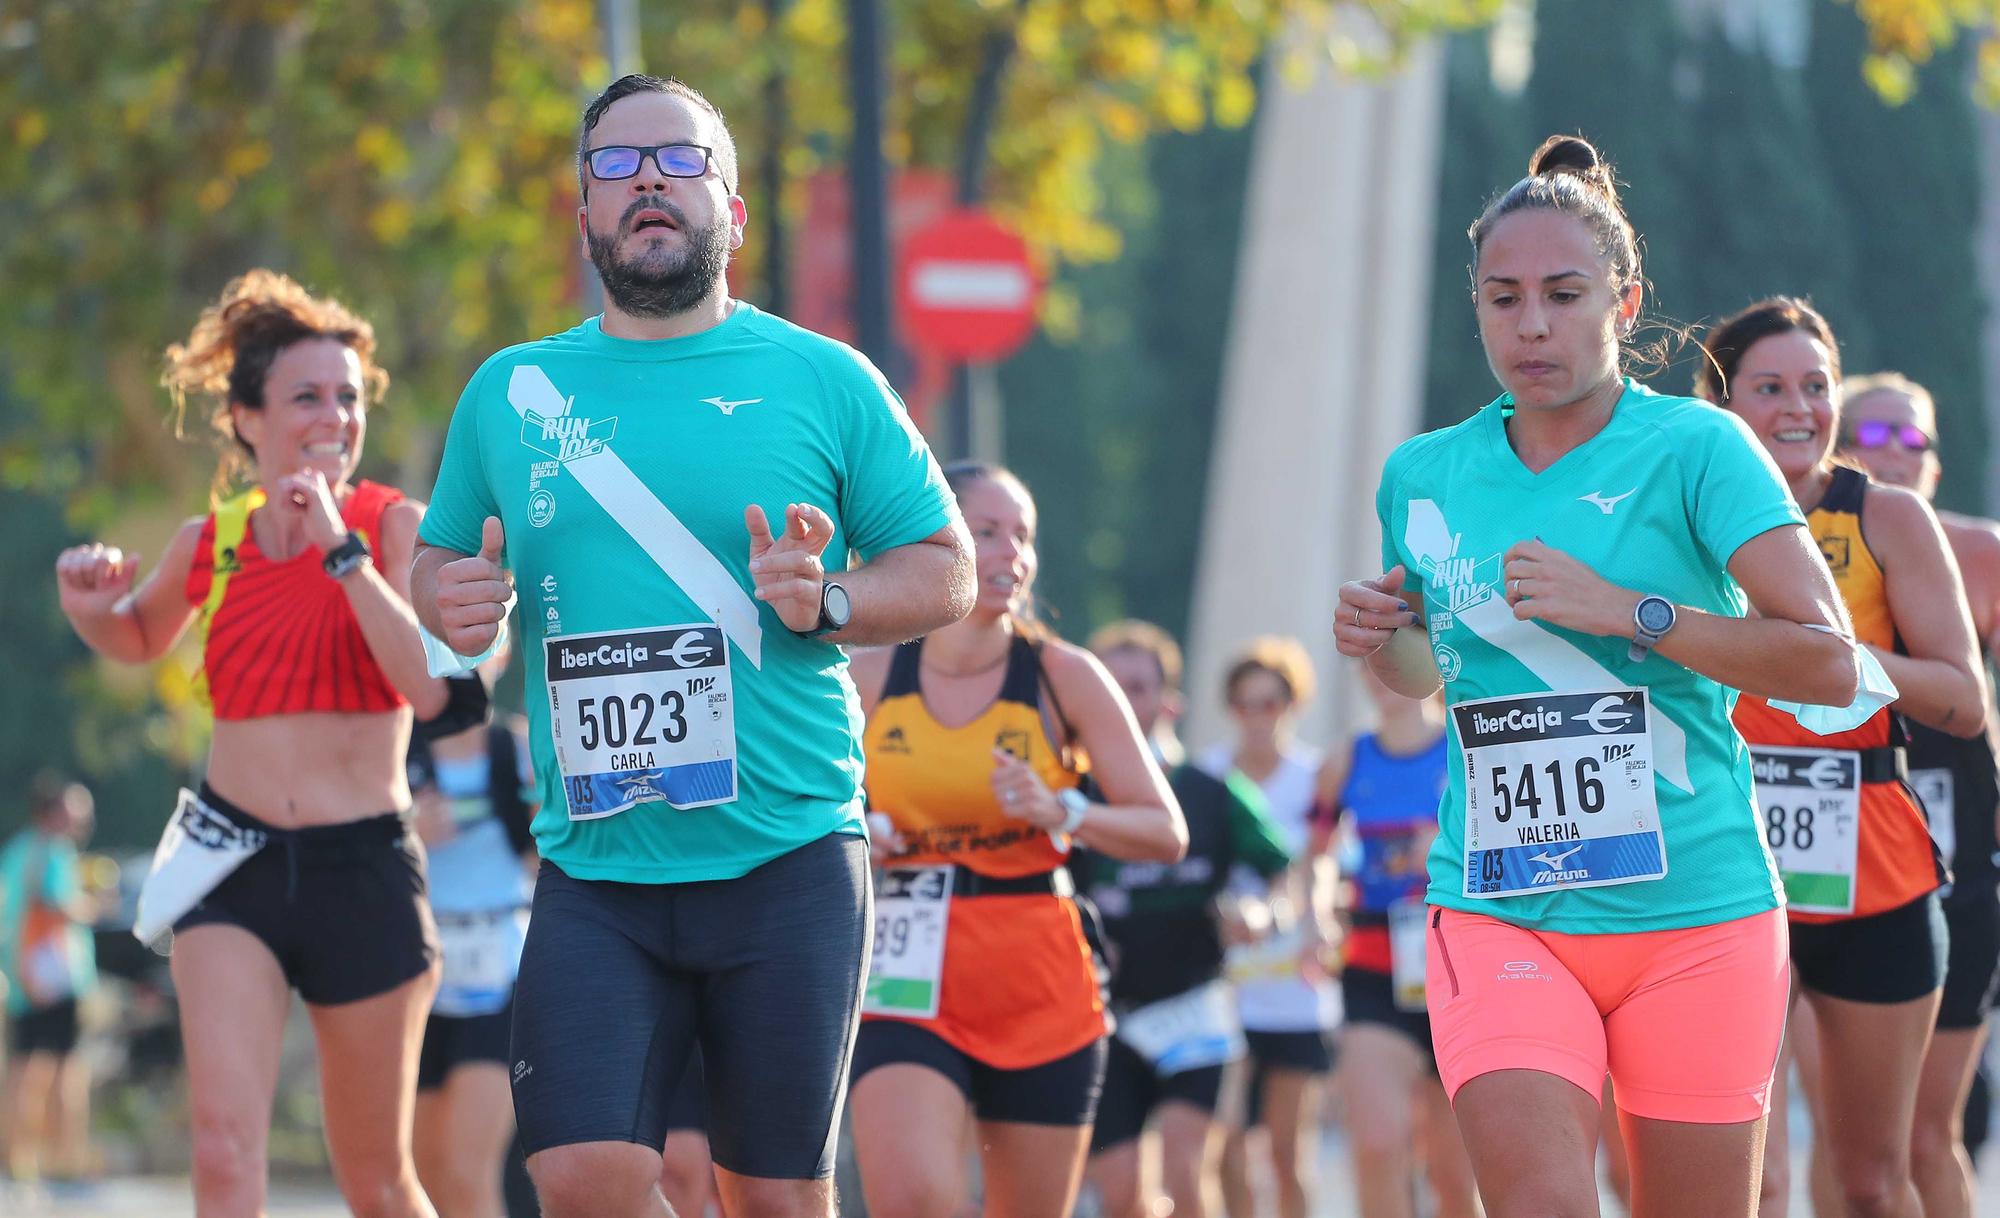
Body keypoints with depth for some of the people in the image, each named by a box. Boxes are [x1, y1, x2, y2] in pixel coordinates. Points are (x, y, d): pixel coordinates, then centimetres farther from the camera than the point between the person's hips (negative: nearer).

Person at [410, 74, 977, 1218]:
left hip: (787, 862, -1)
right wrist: (452, 599, -3)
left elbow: (947, 569, 6)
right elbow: (437, 556, 21)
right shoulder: (513, 392, 9)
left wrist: (827, 600, -13)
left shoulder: (823, 380, 3)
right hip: (597, 872, 1)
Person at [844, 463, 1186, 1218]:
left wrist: (1063, 812, -20)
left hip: (1040, 993, 1)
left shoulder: (1063, 676, -2)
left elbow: (1166, 834, -3)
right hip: (907, 985, -1)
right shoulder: (867, 677, 1)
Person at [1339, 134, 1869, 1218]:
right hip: (1497, 914, 2)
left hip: (1694, 914, -1)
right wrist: (1379, 640, 3)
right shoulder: (1425, 476, 8)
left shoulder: (1695, 448, -4)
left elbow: (1830, 664, -12)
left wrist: (1624, 610, -18)